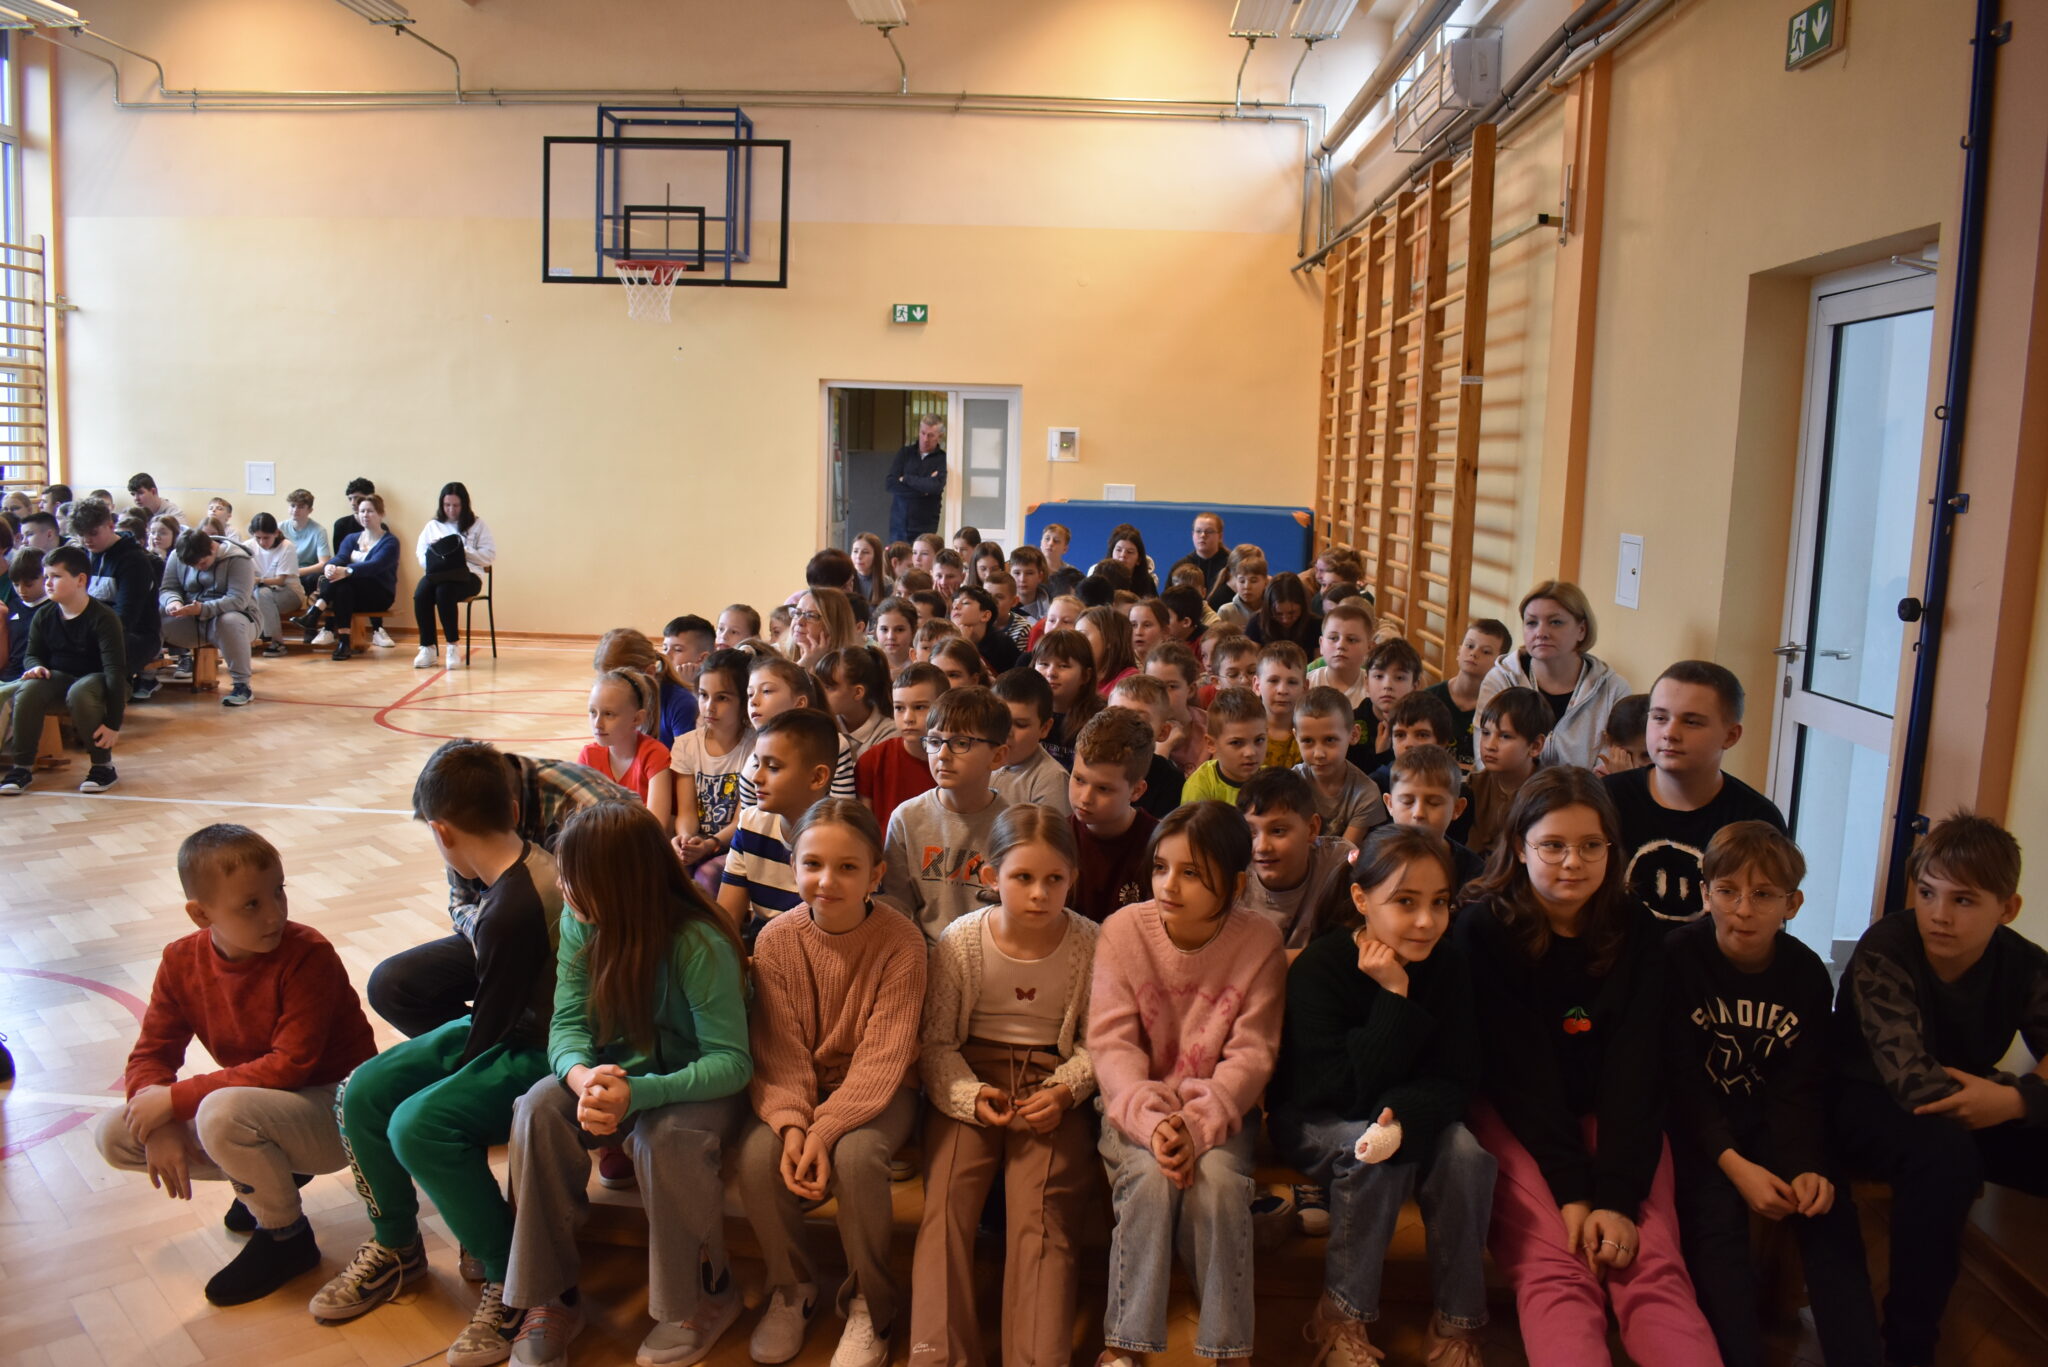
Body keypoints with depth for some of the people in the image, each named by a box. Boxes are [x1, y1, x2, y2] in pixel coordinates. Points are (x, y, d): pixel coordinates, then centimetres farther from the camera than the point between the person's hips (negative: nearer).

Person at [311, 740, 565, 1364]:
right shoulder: (533, 863, -1)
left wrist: (450, 1074, -1)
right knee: (363, 1094, 3)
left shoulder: (511, 911, -29)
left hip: (537, 1051, -9)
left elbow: (490, 1026, -18)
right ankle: (395, 1246, 24)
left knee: (419, 1126, -25)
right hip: (507, 1028, 9)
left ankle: (512, 1280, -9)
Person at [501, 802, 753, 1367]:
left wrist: (639, 1094, -41)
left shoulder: (700, 945, -26)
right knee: (539, 1109, -24)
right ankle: (551, 1296, -9)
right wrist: (581, 1075, -33)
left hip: (694, 1083, -5)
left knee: (665, 1136, -35)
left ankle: (708, 1291, -7)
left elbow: (731, 1061, -26)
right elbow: (567, 1023, -8)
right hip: (613, 1071, 5)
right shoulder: (580, 923, -9)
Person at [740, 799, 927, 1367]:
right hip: (800, 1087, 3)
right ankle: (792, 1289, 6)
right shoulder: (776, 939, -11)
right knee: (757, 1155, -24)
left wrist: (825, 1129, -30)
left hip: (878, 1091, -3)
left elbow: (882, 1058, -21)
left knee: (855, 1154, -31)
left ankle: (868, 1303, -3)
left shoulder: (901, 941, -19)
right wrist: (791, 1124, -27)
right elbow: (778, 1052, -10)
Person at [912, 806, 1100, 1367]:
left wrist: (1064, 1092, -14)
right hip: (971, 1081, 1)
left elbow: (1096, 1041, 3)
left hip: (1051, 1085, -1)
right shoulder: (961, 941, -5)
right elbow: (936, 1041, 1)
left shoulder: (1088, 944, -6)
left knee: (1040, 1212, -20)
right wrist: (970, 1096, -14)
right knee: (945, 1205, -18)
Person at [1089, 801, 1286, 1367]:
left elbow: (1251, 1054, -10)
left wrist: (1197, 1125, -23)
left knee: (1218, 1180, -28)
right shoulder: (1123, 930, -9)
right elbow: (1112, 1043, -11)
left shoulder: (1259, 943, -10)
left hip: (1218, 1107, 0)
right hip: (1139, 1103, 0)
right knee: (1150, 1178, -28)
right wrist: (1150, 1121, -26)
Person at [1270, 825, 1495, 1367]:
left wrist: (1404, 1115, -36)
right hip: (1314, 1123, -3)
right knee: (1374, 1152, -33)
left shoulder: (1448, 967, -10)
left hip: (1413, 1116, 4)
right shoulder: (1318, 967, -22)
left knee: (1465, 1152, -25)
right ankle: (1342, 1312, -12)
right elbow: (1347, 1089, -29)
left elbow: (1456, 1082, -14)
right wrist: (1395, 996, -33)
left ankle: (1456, 1321, -6)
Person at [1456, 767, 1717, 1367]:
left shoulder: (1634, 931, -1)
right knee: (1554, 1272, -25)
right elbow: (1520, 1069, -12)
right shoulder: (1485, 926, -10)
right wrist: (1572, 1190, -19)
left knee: (1653, 1267, -21)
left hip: (1612, 1115, 3)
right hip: (1510, 1112, -2)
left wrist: (1619, 1196, -17)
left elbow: (1634, 1069, -7)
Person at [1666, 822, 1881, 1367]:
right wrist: (1733, 1163, -25)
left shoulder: (1807, 973, -3)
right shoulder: (1678, 956, -15)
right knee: (1716, 1217, -26)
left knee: (1830, 1212, -18)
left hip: (1767, 1119, 4)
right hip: (1696, 1122, -3)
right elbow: (1683, 1077, -15)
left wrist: (1807, 1165, -20)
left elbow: (1799, 1089, -3)